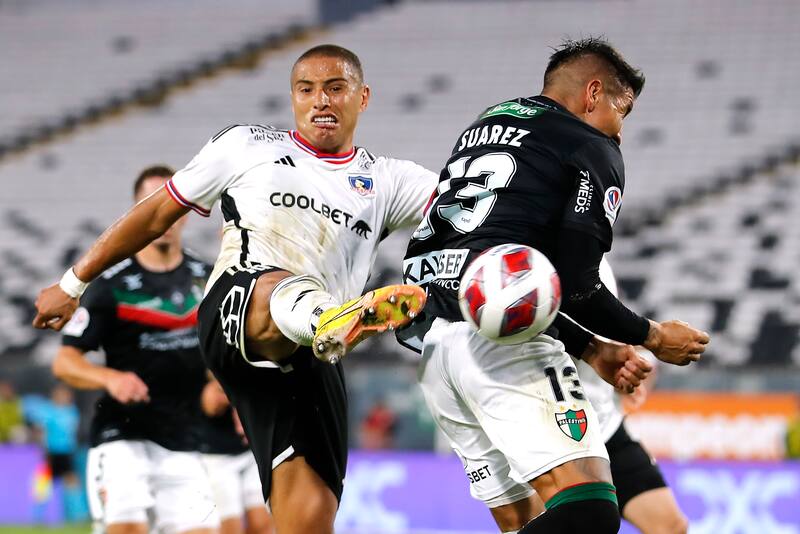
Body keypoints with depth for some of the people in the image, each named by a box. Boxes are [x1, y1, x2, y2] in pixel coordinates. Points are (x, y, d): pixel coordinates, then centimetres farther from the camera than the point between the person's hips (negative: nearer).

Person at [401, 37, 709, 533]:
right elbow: (575, 285, -7)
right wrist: (654, 337, 10)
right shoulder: (594, 151, 3)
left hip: (430, 338, 9)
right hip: (500, 340, -9)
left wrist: (592, 349, 28)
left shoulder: (481, 126, 27)